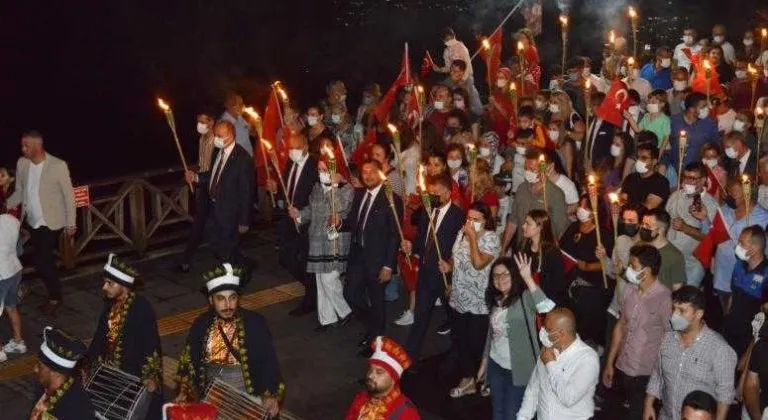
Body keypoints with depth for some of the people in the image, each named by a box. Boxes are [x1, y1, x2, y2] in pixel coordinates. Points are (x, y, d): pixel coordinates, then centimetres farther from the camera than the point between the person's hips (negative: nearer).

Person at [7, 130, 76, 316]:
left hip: (51, 223, -5)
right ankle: (54, 295, 29)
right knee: (46, 261, 14)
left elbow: (69, 195, -10)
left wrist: (71, 223, -8)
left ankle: (54, 298, 12)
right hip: (33, 223, 5)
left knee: (42, 262, -6)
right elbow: (19, 192, 10)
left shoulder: (58, 166, -16)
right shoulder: (21, 163, 0)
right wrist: (5, 206, -6)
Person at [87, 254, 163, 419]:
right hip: (111, 369, 7)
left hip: (135, 373, -7)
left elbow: (151, 345, -22)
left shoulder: (142, 308, -20)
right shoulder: (110, 305, 3)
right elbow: (100, 337, 9)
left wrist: (150, 376, -27)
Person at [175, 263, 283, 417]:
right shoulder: (201, 324, 0)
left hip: (248, 398, -2)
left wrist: (271, 396, -12)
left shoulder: (255, 322, -8)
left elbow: (269, 362, -3)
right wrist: (183, 393, 3)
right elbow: (188, 361, 12)